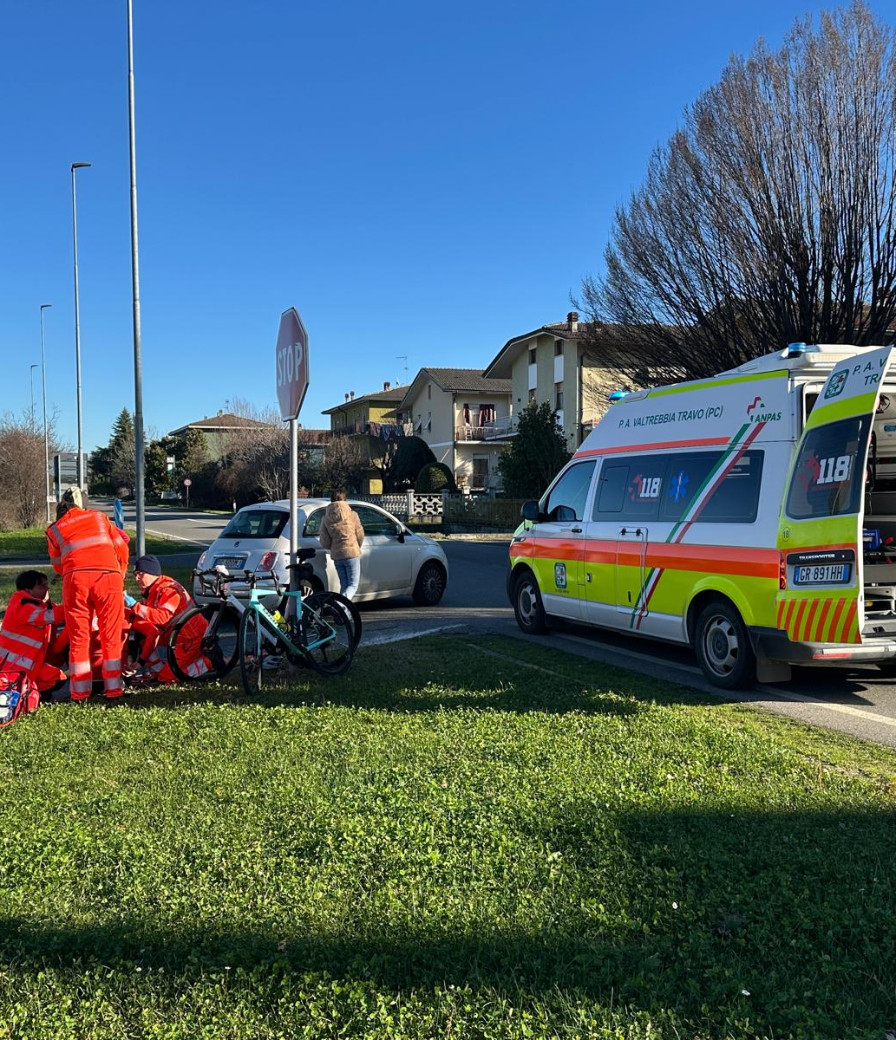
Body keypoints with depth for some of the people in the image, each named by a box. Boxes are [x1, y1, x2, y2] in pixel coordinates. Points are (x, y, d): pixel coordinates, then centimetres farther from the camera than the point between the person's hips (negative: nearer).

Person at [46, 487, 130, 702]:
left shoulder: (54, 530, 22)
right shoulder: (99, 517, 24)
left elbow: (57, 565, 23)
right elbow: (122, 549, 21)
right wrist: (119, 576, 33)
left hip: (75, 579, 0)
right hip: (109, 576, 0)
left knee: (78, 637, 10)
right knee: (111, 636, 8)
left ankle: (80, 692, 11)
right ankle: (113, 690, 9)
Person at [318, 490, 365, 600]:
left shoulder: (326, 519, 4)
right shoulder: (352, 515, -4)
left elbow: (324, 542, 2)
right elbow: (360, 535, 2)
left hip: (336, 555, 4)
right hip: (352, 553, -4)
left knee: (344, 585, 15)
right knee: (353, 585, -2)